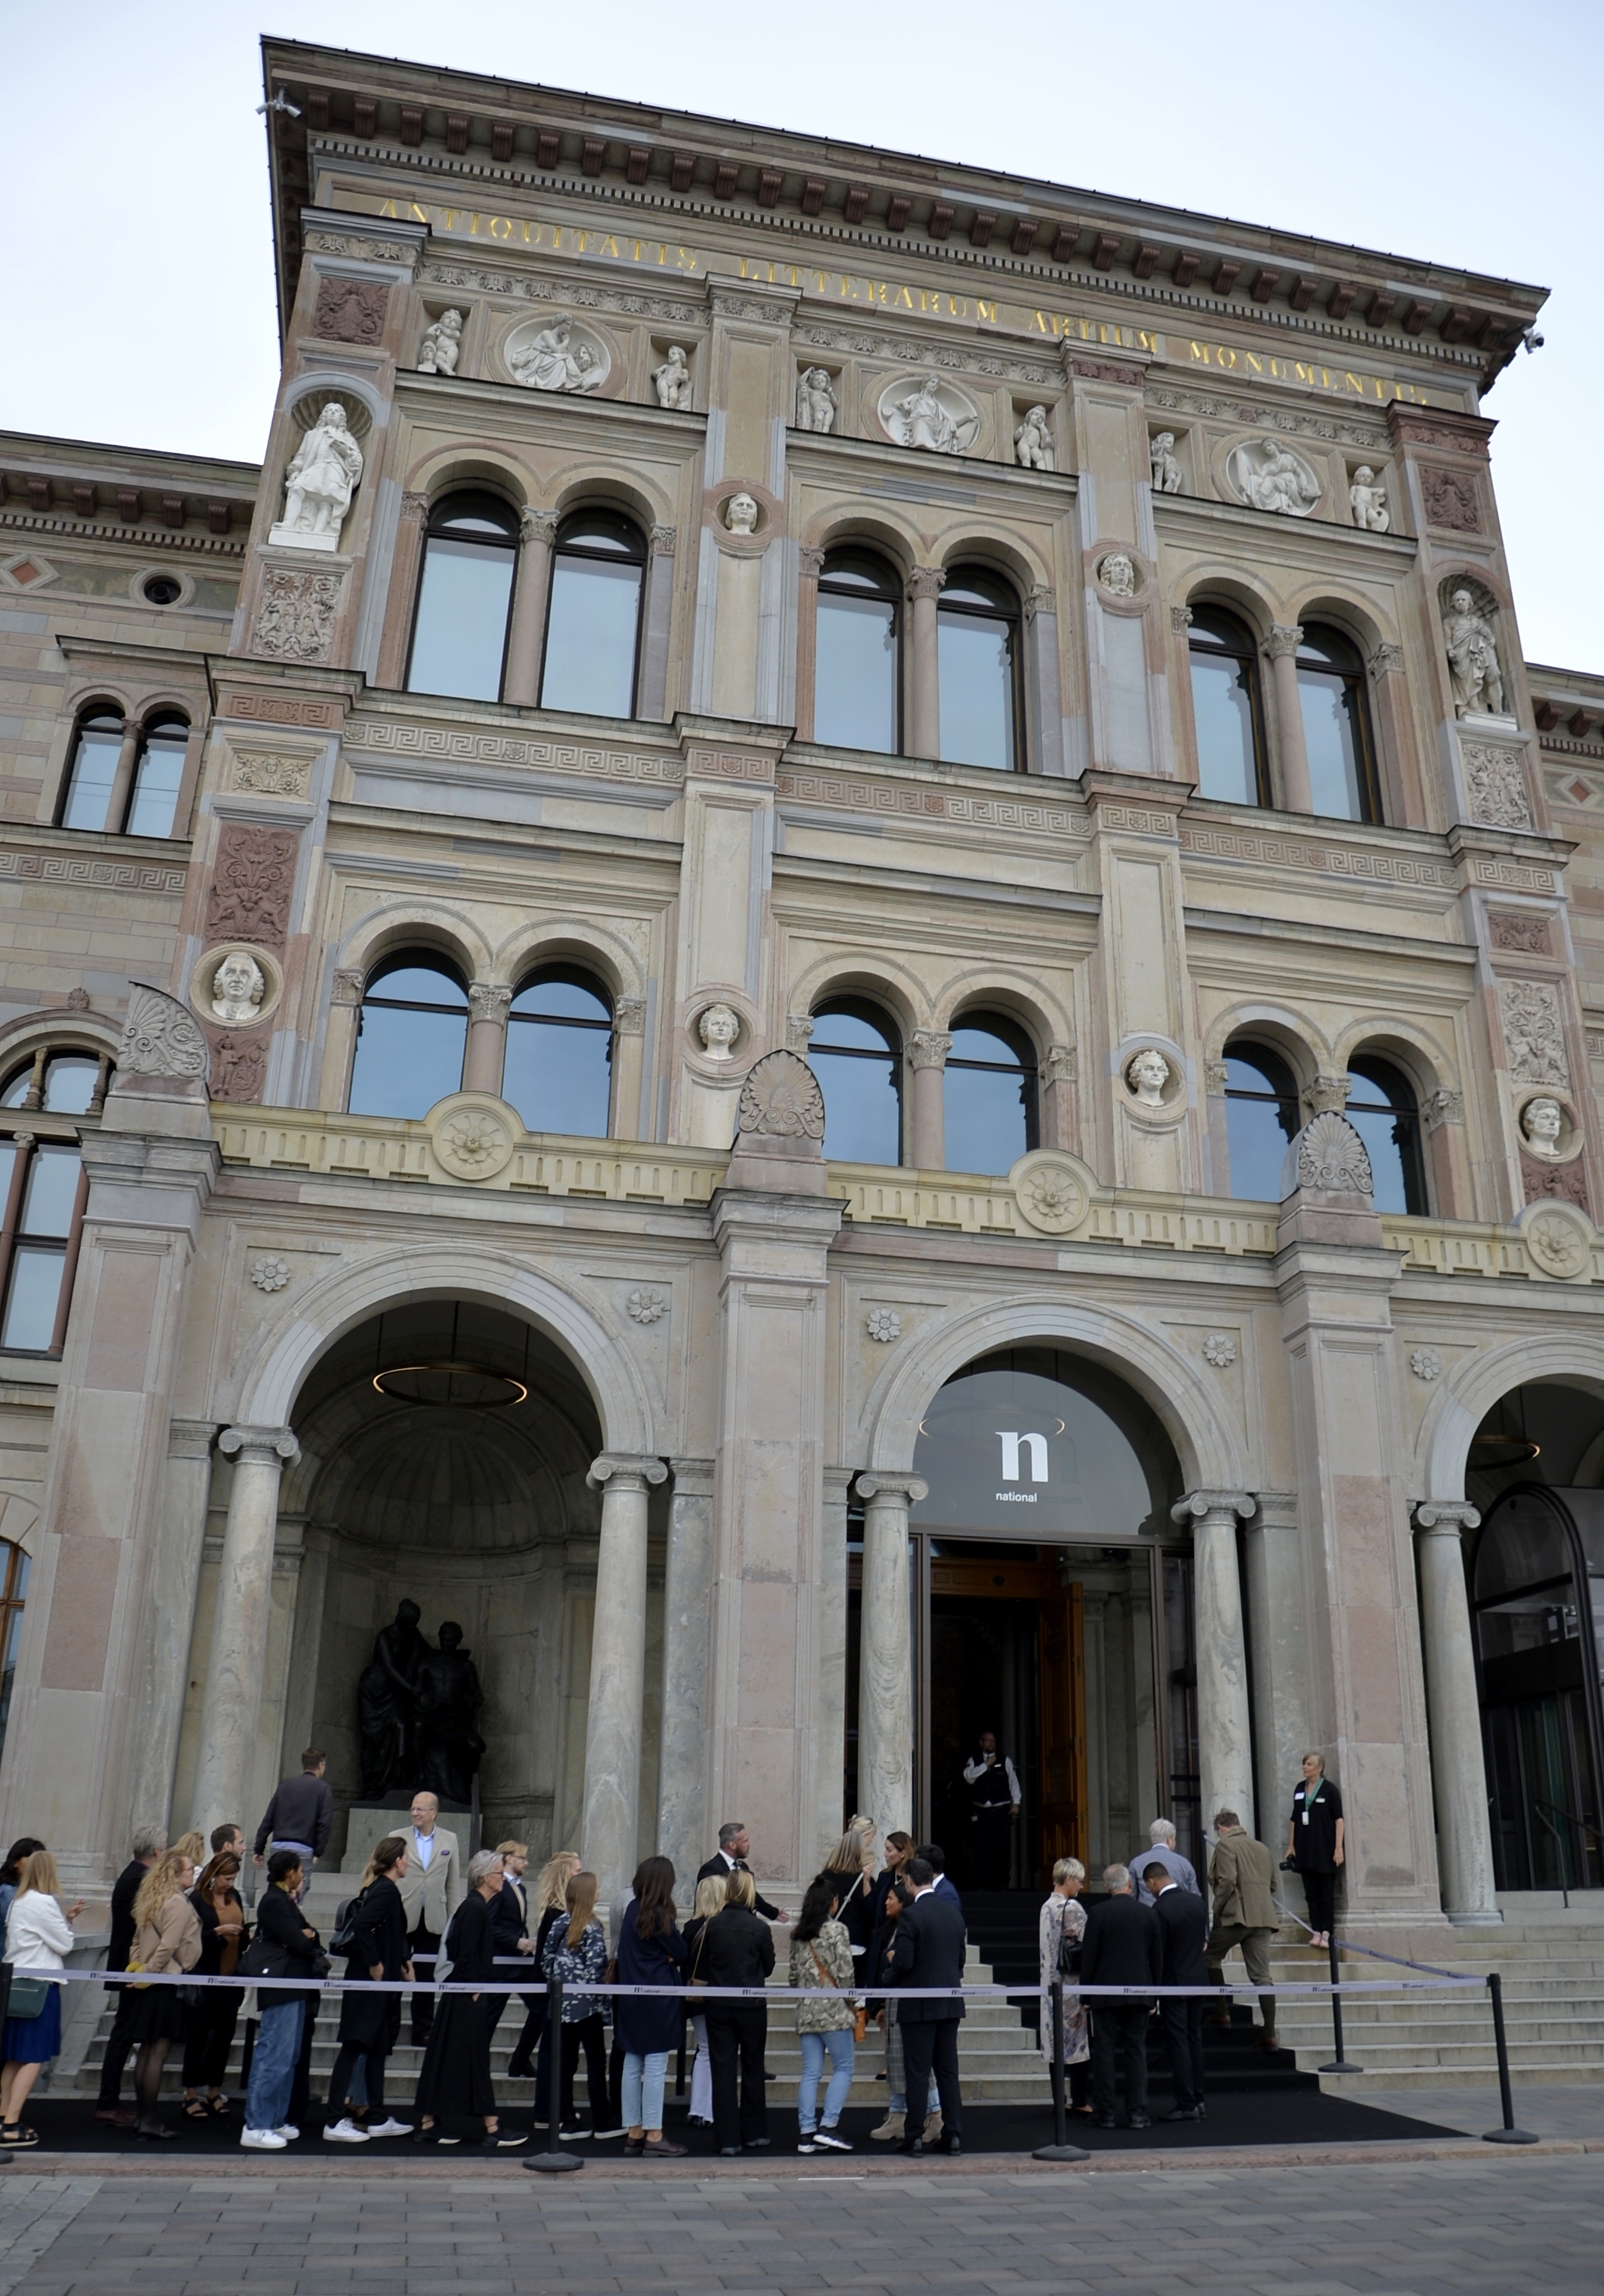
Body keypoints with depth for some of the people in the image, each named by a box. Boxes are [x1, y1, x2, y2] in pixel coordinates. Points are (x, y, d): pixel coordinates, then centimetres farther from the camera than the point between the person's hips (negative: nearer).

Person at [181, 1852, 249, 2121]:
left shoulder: (234, 1897, 9)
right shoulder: (197, 1899, -9)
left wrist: (245, 1935, 0)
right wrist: (218, 1932, -23)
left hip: (231, 1977, 6)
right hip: (205, 1977, -6)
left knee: (225, 2034, 10)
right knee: (198, 2035, 3)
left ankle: (214, 2093, 20)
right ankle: (191, 2096, 13)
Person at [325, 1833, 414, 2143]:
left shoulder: (377, 1888, 11)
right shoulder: (387, 1890, -17)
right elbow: (360, 1925, -30)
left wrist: (400, 1961, 17)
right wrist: (374, 1964, -20)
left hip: (374, 1982, 10)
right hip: (372, 1982, -10)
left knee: (377, 2047, 15)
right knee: (355, 2048, -5)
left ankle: (377, 2118, 22)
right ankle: (335, 2122, -1)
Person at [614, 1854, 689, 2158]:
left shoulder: (632, 1909, 6)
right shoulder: (660, 1916, -16)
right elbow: (681, 1954, -10)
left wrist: (663, 1957, 4)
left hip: (631, 1996, 8)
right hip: (658, 1996, -8)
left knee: (633, 2064, 12)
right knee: (656, 2067, -2)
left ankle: (633, 2132, 19)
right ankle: (653, 2137, 1)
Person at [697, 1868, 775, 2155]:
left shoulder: (713, 1925, -5)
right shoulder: (759, 1928, -11)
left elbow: (701, 1969, 2)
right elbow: (768, 1968, 2)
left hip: (718, 2005, 1)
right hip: (752, 2005, -1)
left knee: (723, 2070, 5)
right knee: (752, 2069, 14)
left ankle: (727, 2140, 4)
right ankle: (754, 2134, 21)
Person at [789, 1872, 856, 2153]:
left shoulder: (798, 1934, 9)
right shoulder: (837, 1930, -9)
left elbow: (794, 1974, 11)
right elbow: (845, 1973, -11)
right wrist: (850, 2002, 3)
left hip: (806, 2011, 6)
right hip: (833, 2009, -6)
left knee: (810, 2073, 7)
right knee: (843, 2068, 5)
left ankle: (806, 2133, 5)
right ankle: (828, 2126, -4)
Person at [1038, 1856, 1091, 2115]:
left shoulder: (1046, 1906, 7)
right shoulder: (1072, 1908, -15)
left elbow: (1043, 1945, 11)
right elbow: (1085, 1946, -14)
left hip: (1051, 1983, 7)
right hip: (1073, 1983, -7)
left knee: (1056, 2040, 10)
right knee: (1079, 2038, 1)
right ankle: (1080, 2099, 4)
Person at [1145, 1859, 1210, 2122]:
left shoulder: (1159, 1909, -18)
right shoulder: (1197, 1901, 2)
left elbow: (1157, 1954, -15)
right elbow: (1205, 1939, 12)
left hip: (1174, 1984, -7)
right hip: (1199, 1980, 7)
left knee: (1178, 2044, 1)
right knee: (1195, 2041, 15)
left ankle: (1186, 2104, 2)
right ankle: (1198, 2100, 18)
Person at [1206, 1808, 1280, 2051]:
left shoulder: (1225, 1845, -4)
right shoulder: (1262, 1848, 18)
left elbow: (1227, 1881, -16)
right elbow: (1272, 1884, 23)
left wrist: (1217, 1909, -5)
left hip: (1236, 1915, -6)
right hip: (1264, 1917, 6)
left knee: (1212, 1958, 15)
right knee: (1261, 1975, 4)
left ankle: (1221, 2011, 11)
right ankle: (1269, 2033, -1)